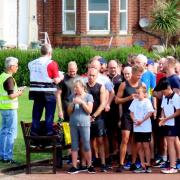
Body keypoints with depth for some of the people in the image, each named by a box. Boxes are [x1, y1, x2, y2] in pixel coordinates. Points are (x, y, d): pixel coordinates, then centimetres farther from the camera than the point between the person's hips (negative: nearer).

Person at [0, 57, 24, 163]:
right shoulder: (9, 79, -18)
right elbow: (11, 96, -23)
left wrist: (16, 91, 15)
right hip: (10, 108, -9)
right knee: (11, 133, -4)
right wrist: (19, 93, -5)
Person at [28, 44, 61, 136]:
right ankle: (49, 132, 7)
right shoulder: (52, 63, -13)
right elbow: (56, 80, -13)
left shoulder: (32, 63, 3)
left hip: (36, 92, 5)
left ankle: (34, 132, 16)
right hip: (48, 92, -5)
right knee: (49, 114, 5)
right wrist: (60, 77, 8)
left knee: (36, 114, 13)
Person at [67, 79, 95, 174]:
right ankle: (74, 166, 7)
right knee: (74, 145, 4)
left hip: (84, 124, -3)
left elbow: (89, 110, -5)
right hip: (73, 124, 3)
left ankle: (89, 165, 6)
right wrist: (73, 103, -8)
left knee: (86, 145, -2)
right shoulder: (72, 96, 10)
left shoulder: (88, 96, 1)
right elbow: (69, 111, 10)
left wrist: (82, 102, -14)